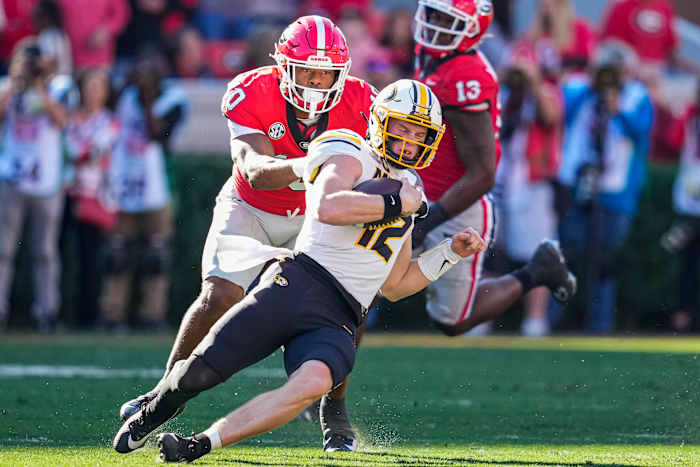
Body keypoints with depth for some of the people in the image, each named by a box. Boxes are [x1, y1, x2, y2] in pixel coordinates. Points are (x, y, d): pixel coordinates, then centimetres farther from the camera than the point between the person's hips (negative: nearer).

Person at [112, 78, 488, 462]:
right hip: (298, 284, -5)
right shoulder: (352, 160, 2)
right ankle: (153, 413, 28)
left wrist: (450, 252, 24)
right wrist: (395, 203, -14)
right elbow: (328, 208, -23)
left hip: (336, 322, 5)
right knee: (200, 371, -9)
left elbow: (394, 286, 31)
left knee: (313, 383, -29)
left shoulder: (408, 192, 24)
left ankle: (200, 445, -21)